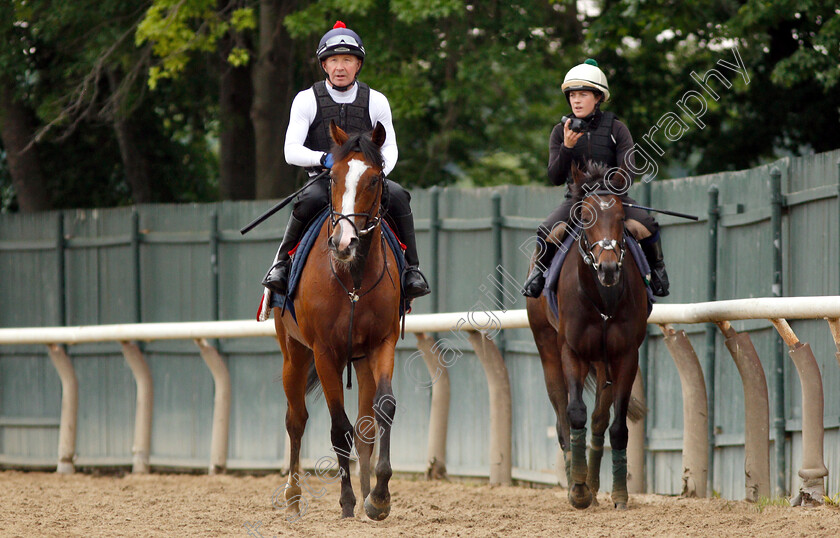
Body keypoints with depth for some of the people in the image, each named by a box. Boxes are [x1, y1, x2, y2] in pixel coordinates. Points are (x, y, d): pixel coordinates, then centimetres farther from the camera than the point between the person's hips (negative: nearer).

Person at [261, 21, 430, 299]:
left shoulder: (376, 101, 5)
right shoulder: (307, 100, 0)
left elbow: (389, 148, 7)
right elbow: (291, 151, -8)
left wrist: (379, 170, -17)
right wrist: (324, 158, -27)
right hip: (323, 180, -2)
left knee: (397, 196, -28)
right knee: (310, 201, -36)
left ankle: (411, 269, -18)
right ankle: (281, 262, -18)